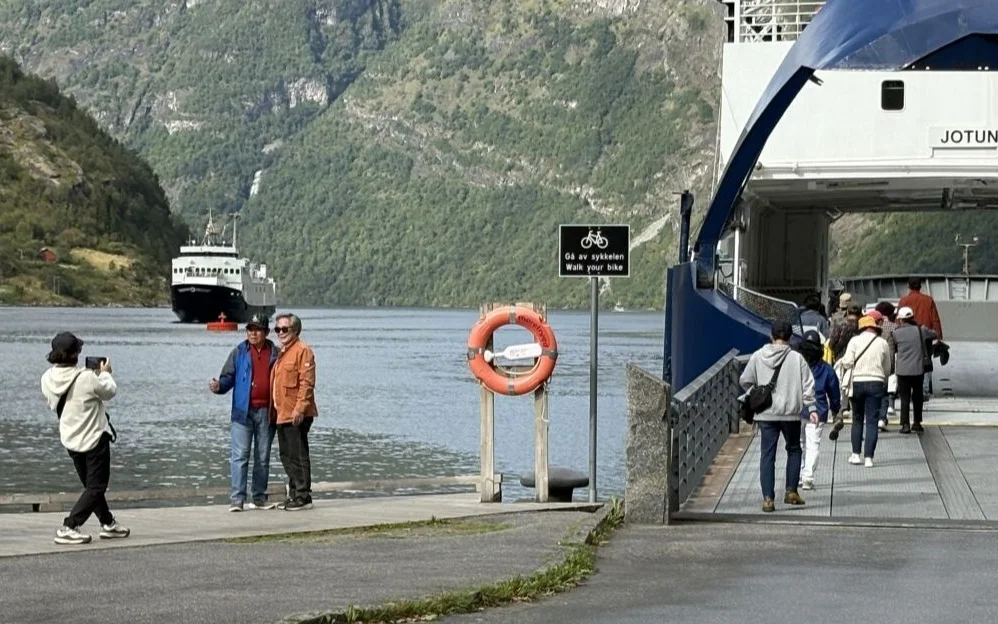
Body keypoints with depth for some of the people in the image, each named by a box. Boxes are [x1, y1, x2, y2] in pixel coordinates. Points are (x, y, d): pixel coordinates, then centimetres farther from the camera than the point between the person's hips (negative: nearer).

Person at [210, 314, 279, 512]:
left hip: (266, 412, 2)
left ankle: (259, 497, 17)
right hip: (243, 411, -2)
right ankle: (237, 499, -8)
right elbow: (228, 377, 5)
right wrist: (219, 386, -18)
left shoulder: (274, 354, 9)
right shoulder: (239, 353, 6)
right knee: (239, 456, -8)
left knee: (263, 457, 9)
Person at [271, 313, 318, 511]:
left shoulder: (302, 350, -8)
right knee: (286, 456, 12)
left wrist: (300, 407, -23)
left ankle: (303, 496, -5)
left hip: (296, 415, -10)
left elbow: (307, 382, -16)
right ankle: (294, 493, 19)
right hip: (282, 414, 10)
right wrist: (275, 409, 18)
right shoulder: (282, 353, 20)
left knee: (298, 455, -8)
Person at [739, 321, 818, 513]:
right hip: (790, 412, -1)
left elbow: (745, 381, 5)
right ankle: (791, 491, 16)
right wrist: (811, 408, -1)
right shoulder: (796, 358, -4)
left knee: (767, 455, 3)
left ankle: (768, 498, -4)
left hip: (766, 414, 1)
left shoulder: (758, 357, 0)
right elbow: (807, 384, -5)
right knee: (793, 450, 19)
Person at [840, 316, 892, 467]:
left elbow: (847, 362, -10)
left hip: (857, 382, 0)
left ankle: (856, 454, 13)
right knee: (872, 421, 1)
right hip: (876, 382, 0)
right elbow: (887, 368, 9)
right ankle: (868, 457, -4)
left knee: (857, 420, 14)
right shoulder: (882, 343, 3)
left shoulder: (855, 340, -2)